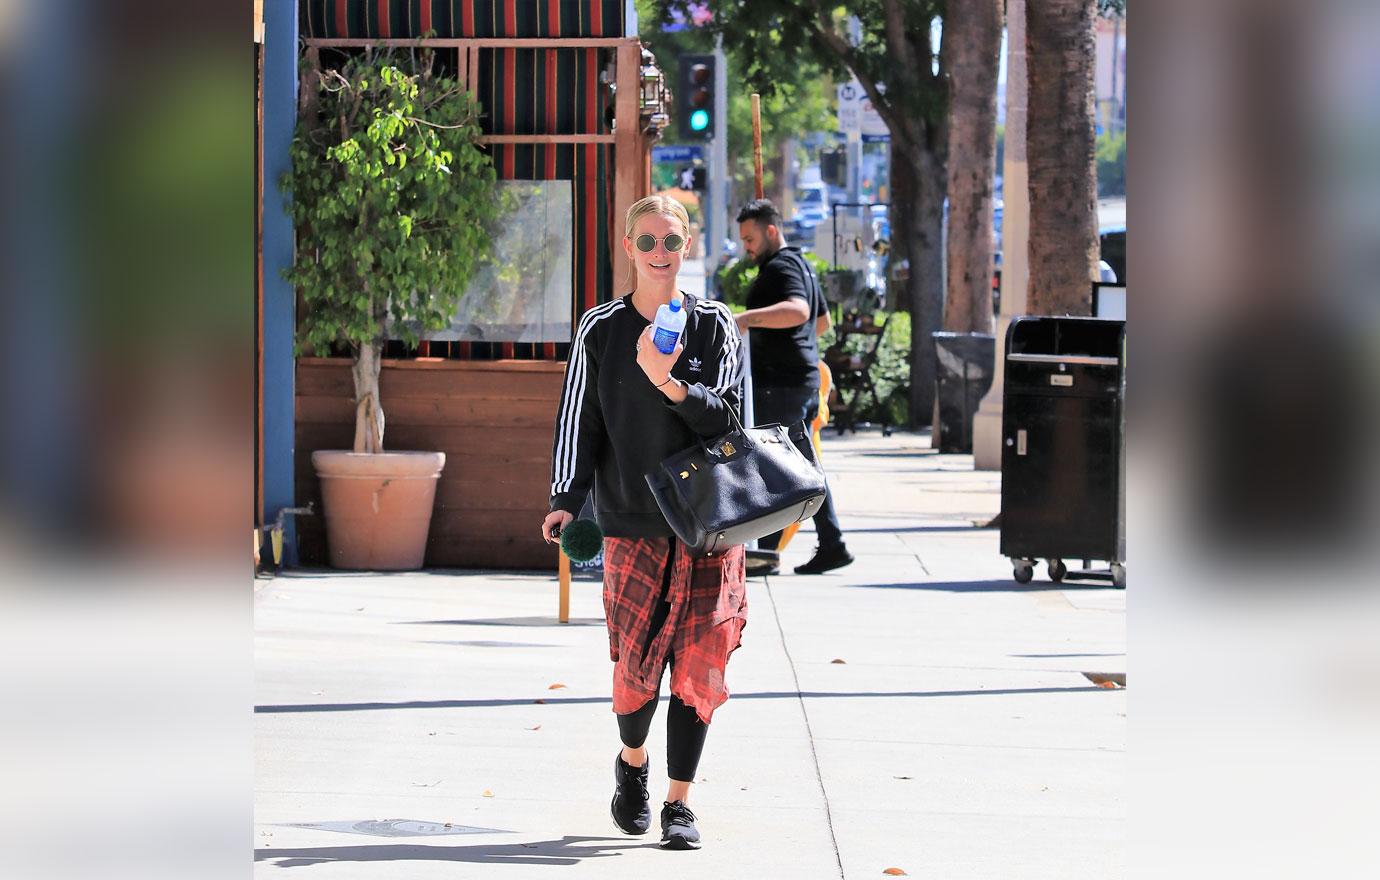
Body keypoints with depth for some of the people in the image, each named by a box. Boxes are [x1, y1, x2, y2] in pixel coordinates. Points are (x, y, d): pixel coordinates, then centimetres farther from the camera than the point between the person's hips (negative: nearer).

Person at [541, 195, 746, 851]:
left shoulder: (714, 325, 5)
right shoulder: (600, 329, 5)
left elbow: (726, 413, -4)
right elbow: (578, 421, 4)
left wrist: (671, 384, -22)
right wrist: (566, 500, -8)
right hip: (632, 518, 0)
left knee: (698, 661, -5)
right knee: (636, 660, -3)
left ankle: (679, 801, 4)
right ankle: (632, 761, 27)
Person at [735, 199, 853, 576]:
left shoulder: (780, 267, -12)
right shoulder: (801, 265, 21)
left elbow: (797, 310, -32)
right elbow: (823, 321, 32)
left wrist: (748, 318, -41)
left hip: (778, 384, -11)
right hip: (805, 378, 11)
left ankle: (765, 553, -10)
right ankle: (831, 544, 13)